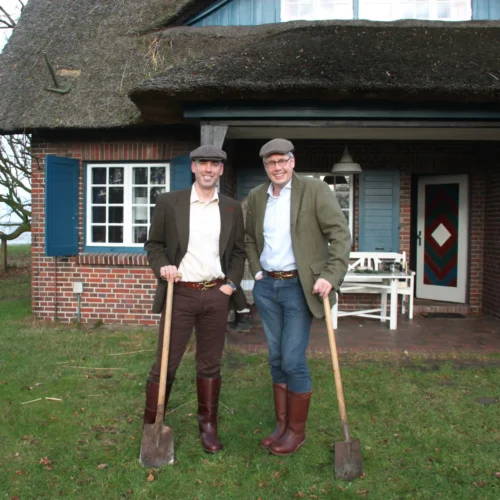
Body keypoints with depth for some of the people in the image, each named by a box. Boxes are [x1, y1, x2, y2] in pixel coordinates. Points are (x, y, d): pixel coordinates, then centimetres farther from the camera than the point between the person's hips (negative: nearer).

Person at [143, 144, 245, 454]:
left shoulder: (232, 208, 7)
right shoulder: (169, 202, 0)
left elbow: (239, 251, 12)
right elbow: (154, 244, 5)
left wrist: (232, 283, 1)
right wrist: (162, 267, -13)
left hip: (216, 295, 2)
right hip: (180, 292, -2)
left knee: (210, 365, 12)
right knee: (166, 364, 2)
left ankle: (208, 426, 27)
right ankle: (152, 427, 18)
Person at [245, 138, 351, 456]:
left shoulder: (315, 190, -7)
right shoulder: (256, 197, 8)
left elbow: (340, 234, -10)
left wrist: (331, 276, -18)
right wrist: (256, 271, 10)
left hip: (299, 287, -5)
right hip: (266, 286, 5)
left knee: (293, 361, -5)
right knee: (276, 359, 12)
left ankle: (297, 431, 14)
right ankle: (281, 425, 26)